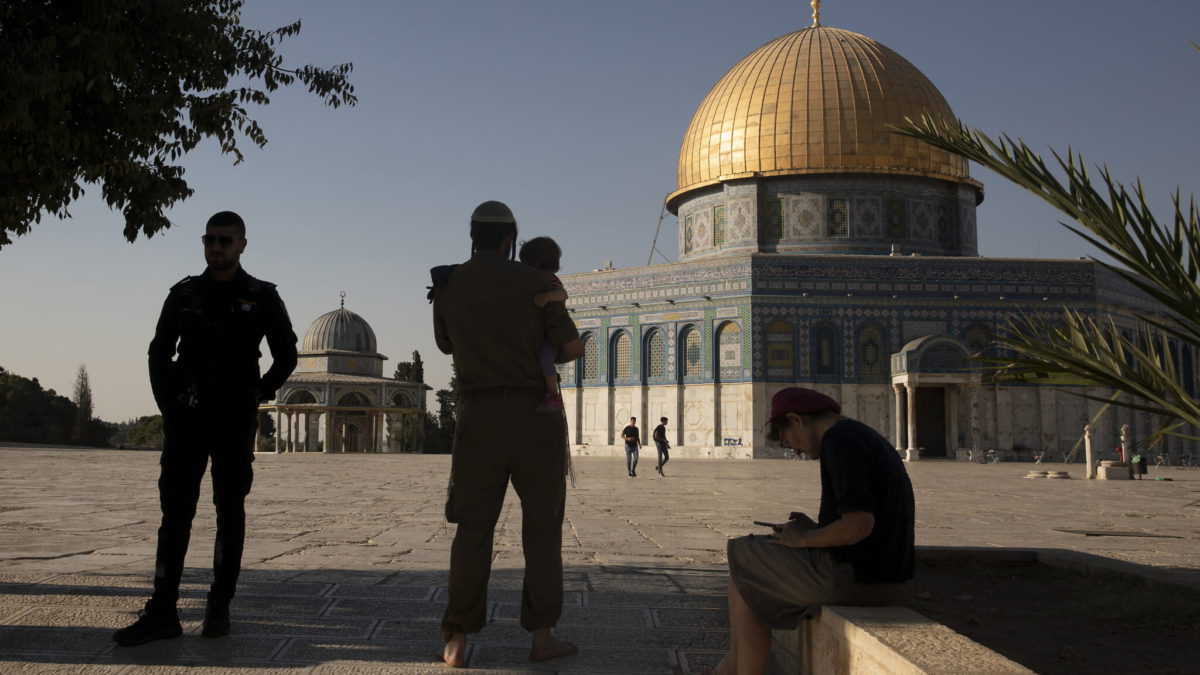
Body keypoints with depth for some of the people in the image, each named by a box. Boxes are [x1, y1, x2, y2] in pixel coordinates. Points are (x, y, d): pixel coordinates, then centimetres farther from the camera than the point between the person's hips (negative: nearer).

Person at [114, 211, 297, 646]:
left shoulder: (262, 297, 2)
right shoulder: (184, 294, 7)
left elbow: (286, 356, 7)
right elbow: (159, 353, 12)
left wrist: (257, 395, -1)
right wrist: (168, 403, 4)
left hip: (235, 422, -2)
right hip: (186, 419, 2)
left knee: (229, 511, 3)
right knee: (175, 510, -1)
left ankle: (219, 608, 12)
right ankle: (162, 613, 0)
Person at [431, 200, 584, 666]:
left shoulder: (446, 286, 6)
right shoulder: (533, 281, -2)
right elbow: (573, 347, -1)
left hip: (479, 415, 2)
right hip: (532, 413, -2)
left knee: (474, 527, 7)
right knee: (542, 525, 9)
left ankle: (457, 640, 4)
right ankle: (542, 635, 11)